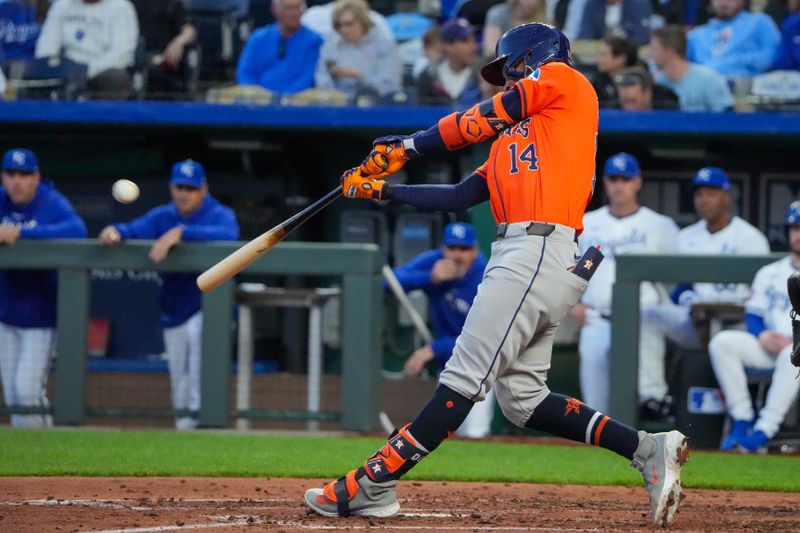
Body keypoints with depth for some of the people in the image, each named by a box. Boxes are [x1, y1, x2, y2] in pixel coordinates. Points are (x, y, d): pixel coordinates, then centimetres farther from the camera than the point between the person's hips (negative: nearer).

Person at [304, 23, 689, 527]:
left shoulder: (565, 81, 8)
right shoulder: (510, 138, 30)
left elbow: (478, 122, 2)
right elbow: (460, 196, 23)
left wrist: (408, 146, 7)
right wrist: (386, 188, 20)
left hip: (539, 253, -9)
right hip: (520, 255, 9)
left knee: (464, 381, -11)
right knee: (521, 396, 6)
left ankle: (373, 485, -15)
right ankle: (648, 449, 4)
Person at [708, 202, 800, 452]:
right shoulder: (769, 273, 20)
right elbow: (753, 313, 13)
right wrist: (762, 335, -9)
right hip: (768, 346, 5)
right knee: (722, 342, -19)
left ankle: (764, 431, -39)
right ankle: (741, 420, -21)